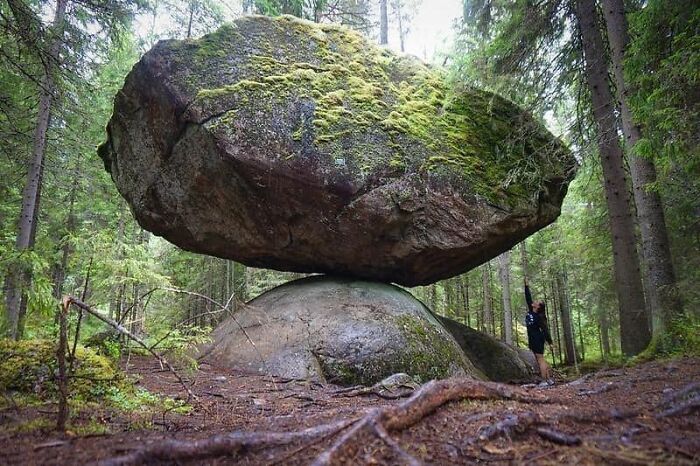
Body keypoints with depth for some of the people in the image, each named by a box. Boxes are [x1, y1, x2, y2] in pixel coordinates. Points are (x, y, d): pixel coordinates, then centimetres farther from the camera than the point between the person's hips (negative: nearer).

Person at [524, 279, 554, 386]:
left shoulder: (538, 317, -14)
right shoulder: (530, 311, 5)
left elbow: (545, 330, -12)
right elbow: (528, 297, 8)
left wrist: (550, 342, -11)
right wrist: (526, 285, 6)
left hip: (538, 339, -8)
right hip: (533, 339, 8)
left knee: (540, 359, -6)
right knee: (540, 360, 11)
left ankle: (544, 381, -2)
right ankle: (550, 379, 16)